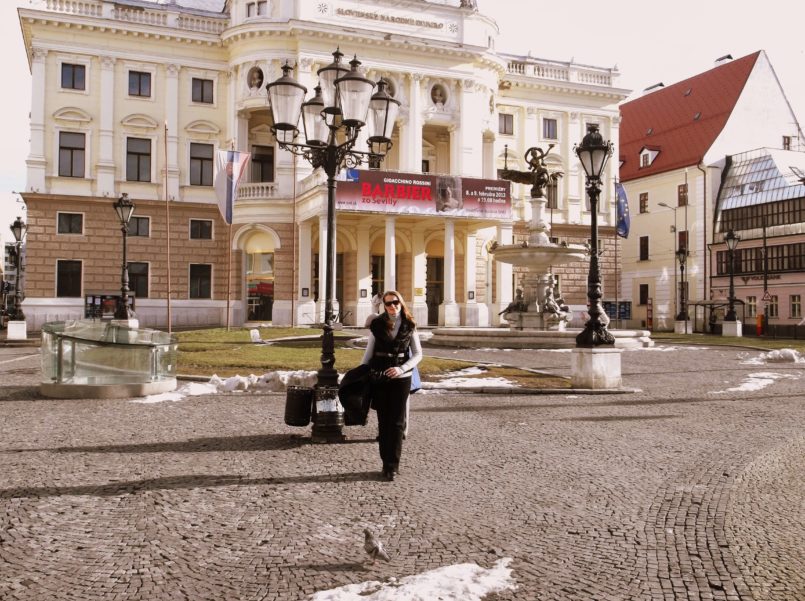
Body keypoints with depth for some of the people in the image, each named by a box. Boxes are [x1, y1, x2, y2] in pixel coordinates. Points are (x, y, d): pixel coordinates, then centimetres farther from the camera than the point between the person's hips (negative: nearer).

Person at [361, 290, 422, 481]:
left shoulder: (409, 325, 0)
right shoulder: (377, 324, 1)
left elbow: (417, 354, 2)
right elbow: (369, 351, 9)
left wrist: (401, 369, -13)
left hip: (401, 378, -1)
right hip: (379, 378, 1)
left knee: (396, 423, -2)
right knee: (383, 422, 6)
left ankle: (393, 465, 4)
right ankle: (387, 463, 15)